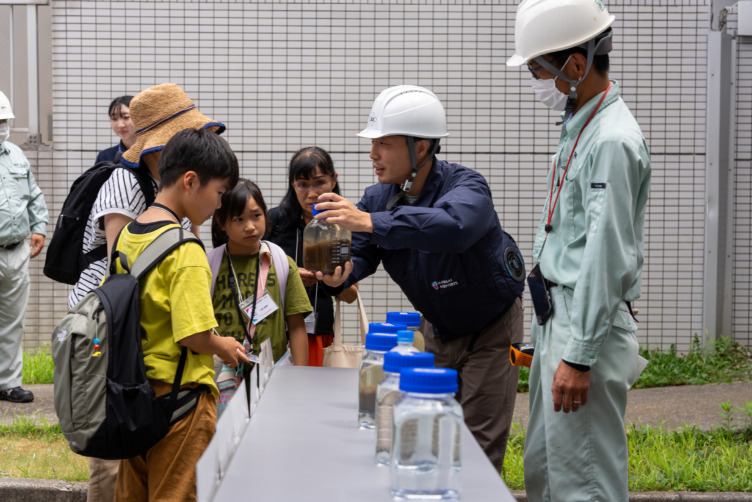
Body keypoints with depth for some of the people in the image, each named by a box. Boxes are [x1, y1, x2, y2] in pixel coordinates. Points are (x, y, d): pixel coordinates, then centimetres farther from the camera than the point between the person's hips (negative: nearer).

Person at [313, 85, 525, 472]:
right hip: (437, 327, 6)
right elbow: (358, 251, -12)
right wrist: (343, 270, -38)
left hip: (491, 327, -6)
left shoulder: (466, 186, -32)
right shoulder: (378, 197, -9)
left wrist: (370, 222, -60)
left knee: (478, 445, -6)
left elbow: (453, 225, -54)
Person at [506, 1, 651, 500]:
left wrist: (579, 357, -23)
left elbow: (607, 257, -23)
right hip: (558, 315, 10)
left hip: (590, 326, -10)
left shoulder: (612, 140, -19)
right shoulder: (580, 125, 13)